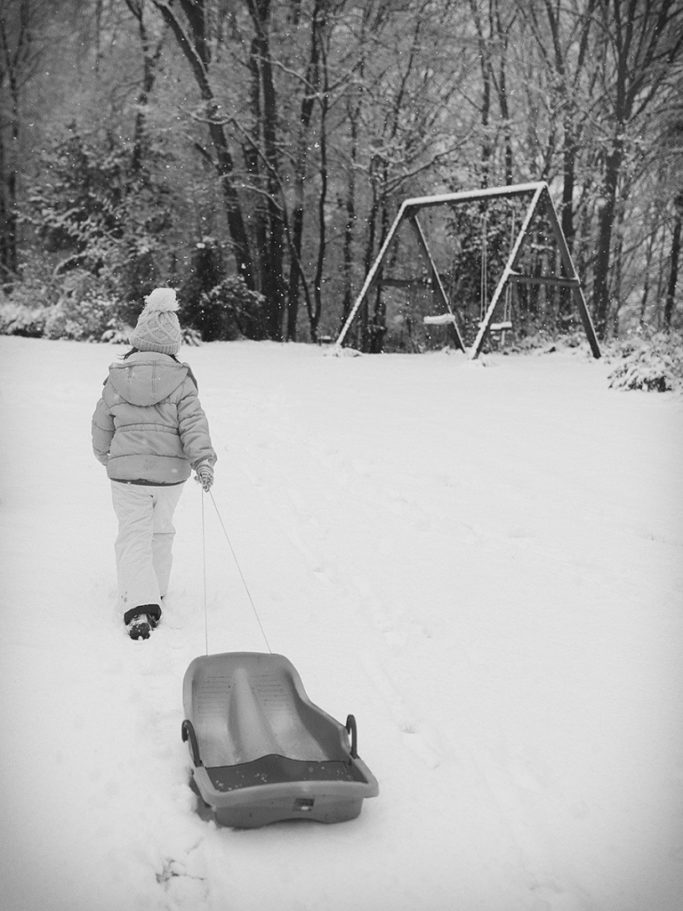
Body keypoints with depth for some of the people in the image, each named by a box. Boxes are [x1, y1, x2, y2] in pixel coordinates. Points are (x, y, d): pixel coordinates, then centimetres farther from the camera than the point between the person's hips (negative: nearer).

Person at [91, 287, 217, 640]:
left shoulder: (116, 378, 1)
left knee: (134, 537, 3)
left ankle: (138, 606, -13)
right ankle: (154, 594, 31)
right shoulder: (181, 380, -6)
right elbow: (193, 422, -14)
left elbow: (102, 426, 11)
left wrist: (107, 456, 27)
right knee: (160, 531, 20)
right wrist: (203, 461, -13)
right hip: (171, 471, 0)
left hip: (126, 471, 0)